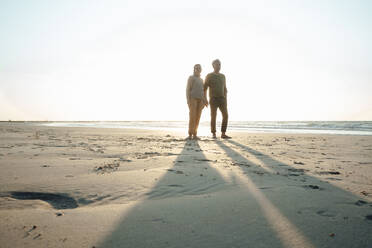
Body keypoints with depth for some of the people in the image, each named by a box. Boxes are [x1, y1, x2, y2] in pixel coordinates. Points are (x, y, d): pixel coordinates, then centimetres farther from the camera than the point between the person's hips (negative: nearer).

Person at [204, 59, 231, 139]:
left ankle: (223, 134, -1)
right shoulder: (209, 76, 1)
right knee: (213, 117, -8)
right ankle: (214, 135, 2)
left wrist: (225, 100, 9)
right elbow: (204, 89, -1)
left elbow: (225, 89, 18)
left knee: (225, 116, -7)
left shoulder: (223, 76, 16)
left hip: (221, 99, 4)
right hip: (213, 99, -4)